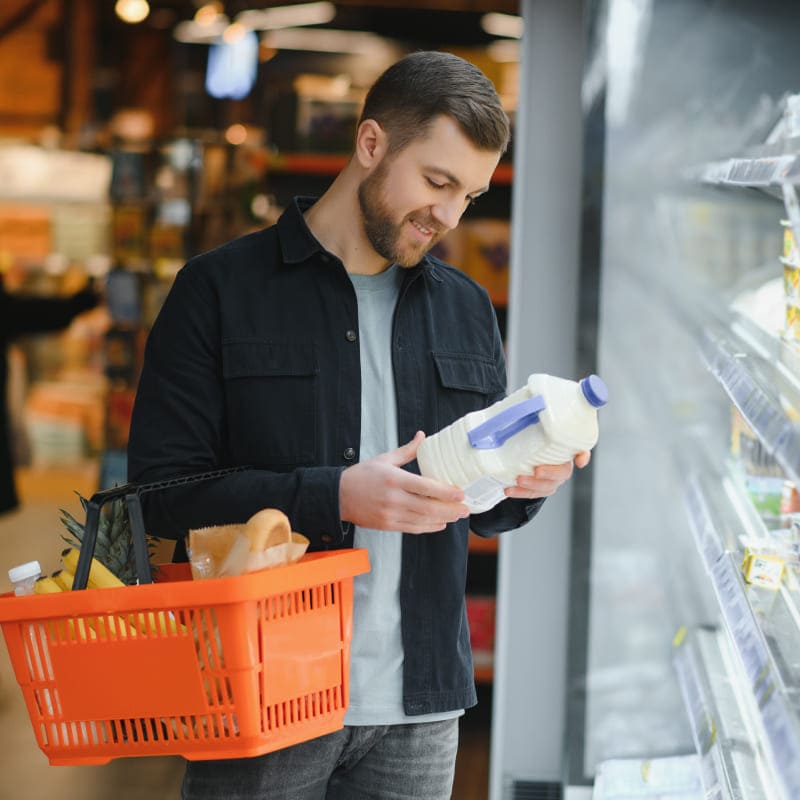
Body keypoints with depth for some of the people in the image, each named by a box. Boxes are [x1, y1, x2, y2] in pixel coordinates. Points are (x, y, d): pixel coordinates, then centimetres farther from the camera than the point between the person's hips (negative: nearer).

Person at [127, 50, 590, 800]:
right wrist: (335, 497, -20)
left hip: (418, 707, 4)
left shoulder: (467, 309, 14)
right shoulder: (220, 289, -2)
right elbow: (159, 488, -10)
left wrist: (526, 483, -5)